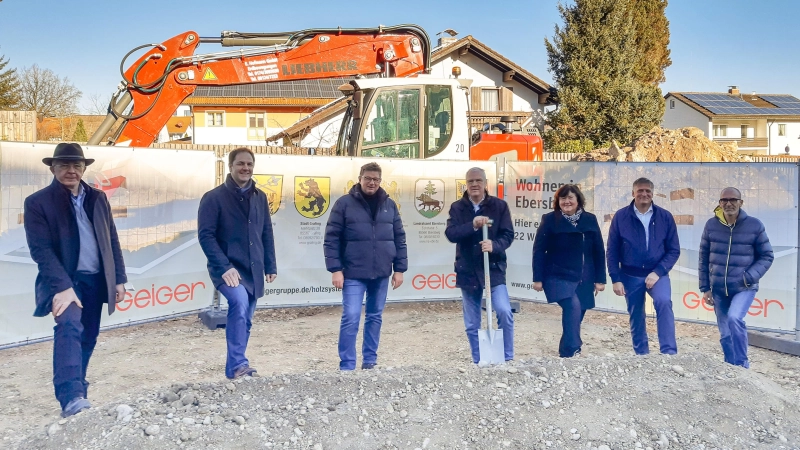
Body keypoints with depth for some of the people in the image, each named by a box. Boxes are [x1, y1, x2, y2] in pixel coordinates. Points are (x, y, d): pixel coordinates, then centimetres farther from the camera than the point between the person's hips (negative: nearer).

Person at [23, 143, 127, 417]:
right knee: (69, 326, -27)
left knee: (88, 338, 11)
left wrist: (119, 279, 7)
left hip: (96, 281, 5)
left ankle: (77, 391, 28)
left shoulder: (98, 198, 9)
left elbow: (112, 241, 11)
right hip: (64, 282, -5)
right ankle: (71, 396, -33)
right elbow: (41, 249, -13)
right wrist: (62, 286, -23)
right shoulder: (38, 202, -6)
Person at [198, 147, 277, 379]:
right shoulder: (214, 197, -7)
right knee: (239, 303, -29)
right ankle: (238, 364, -24)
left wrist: (270, 266, 10)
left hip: (253, 270, 6)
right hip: (227, 269, -6)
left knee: (244, 320, 10)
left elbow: (267, 234, 15)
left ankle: (234, 368, 22)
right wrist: (224, 267, -21)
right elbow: (205, 235, -13)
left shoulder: (260, 197, 10)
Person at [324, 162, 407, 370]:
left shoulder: (389, 205, 8)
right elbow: (331, 238, -5)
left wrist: (399, 269, 5)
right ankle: (347, 366, 2)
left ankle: (370, 360, 26)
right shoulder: (344, 203, -3)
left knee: (375, 317, 13)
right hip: (354, 274, -4)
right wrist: (335, 269, -12)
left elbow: (399, 239, 10)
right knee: (350, 319, -8)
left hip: (381, 273, 4)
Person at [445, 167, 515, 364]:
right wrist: (472, 225, -27)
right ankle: (478, 362, 22)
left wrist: (494, 245, -25)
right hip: (467, 271, 2)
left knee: (504, 311, -16)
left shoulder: (499, 205, 0)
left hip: (494, 268, -2)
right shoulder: (457, 207, 3)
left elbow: (508, 234, -5)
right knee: (472, 324, 8)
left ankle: (508, 358, 3)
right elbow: (450, 234, -11)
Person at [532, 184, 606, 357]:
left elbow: (598, 252, 7)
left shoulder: (590, 220, 4)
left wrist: (600, 279, 4)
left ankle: (566, 352, 26)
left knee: (576, 315, 8)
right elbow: (539, 251, -5)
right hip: (558, 277, -4)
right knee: (573, 307, -24)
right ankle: (572, 350, -18)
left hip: (583, 279, 4)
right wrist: (538, 278, -9)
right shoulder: (550, 220, -4)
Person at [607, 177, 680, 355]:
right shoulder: (621, 217, -4)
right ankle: (641, 355, 25)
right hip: (631, 275, 1)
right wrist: (616, 279, -5)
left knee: (664, 302, -26)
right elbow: (612, 251, 0)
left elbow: (674, 250, -2)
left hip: (657, 273, -1)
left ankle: (669, 353, -20)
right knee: (636, 317, 9)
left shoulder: (665, 217, -3)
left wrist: (658, 272, -14)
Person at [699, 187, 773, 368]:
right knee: (725, 334, 8)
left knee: (735, 318, -27)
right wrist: (705, 288, 3)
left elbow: (767, 256, 0)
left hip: (744, 288, -3)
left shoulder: (755, 225, -7)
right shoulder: (711, 225, 0)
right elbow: (703, 258, 5)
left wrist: (749, 277, -15)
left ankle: (742, 365, -11)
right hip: (718, 289, 3)